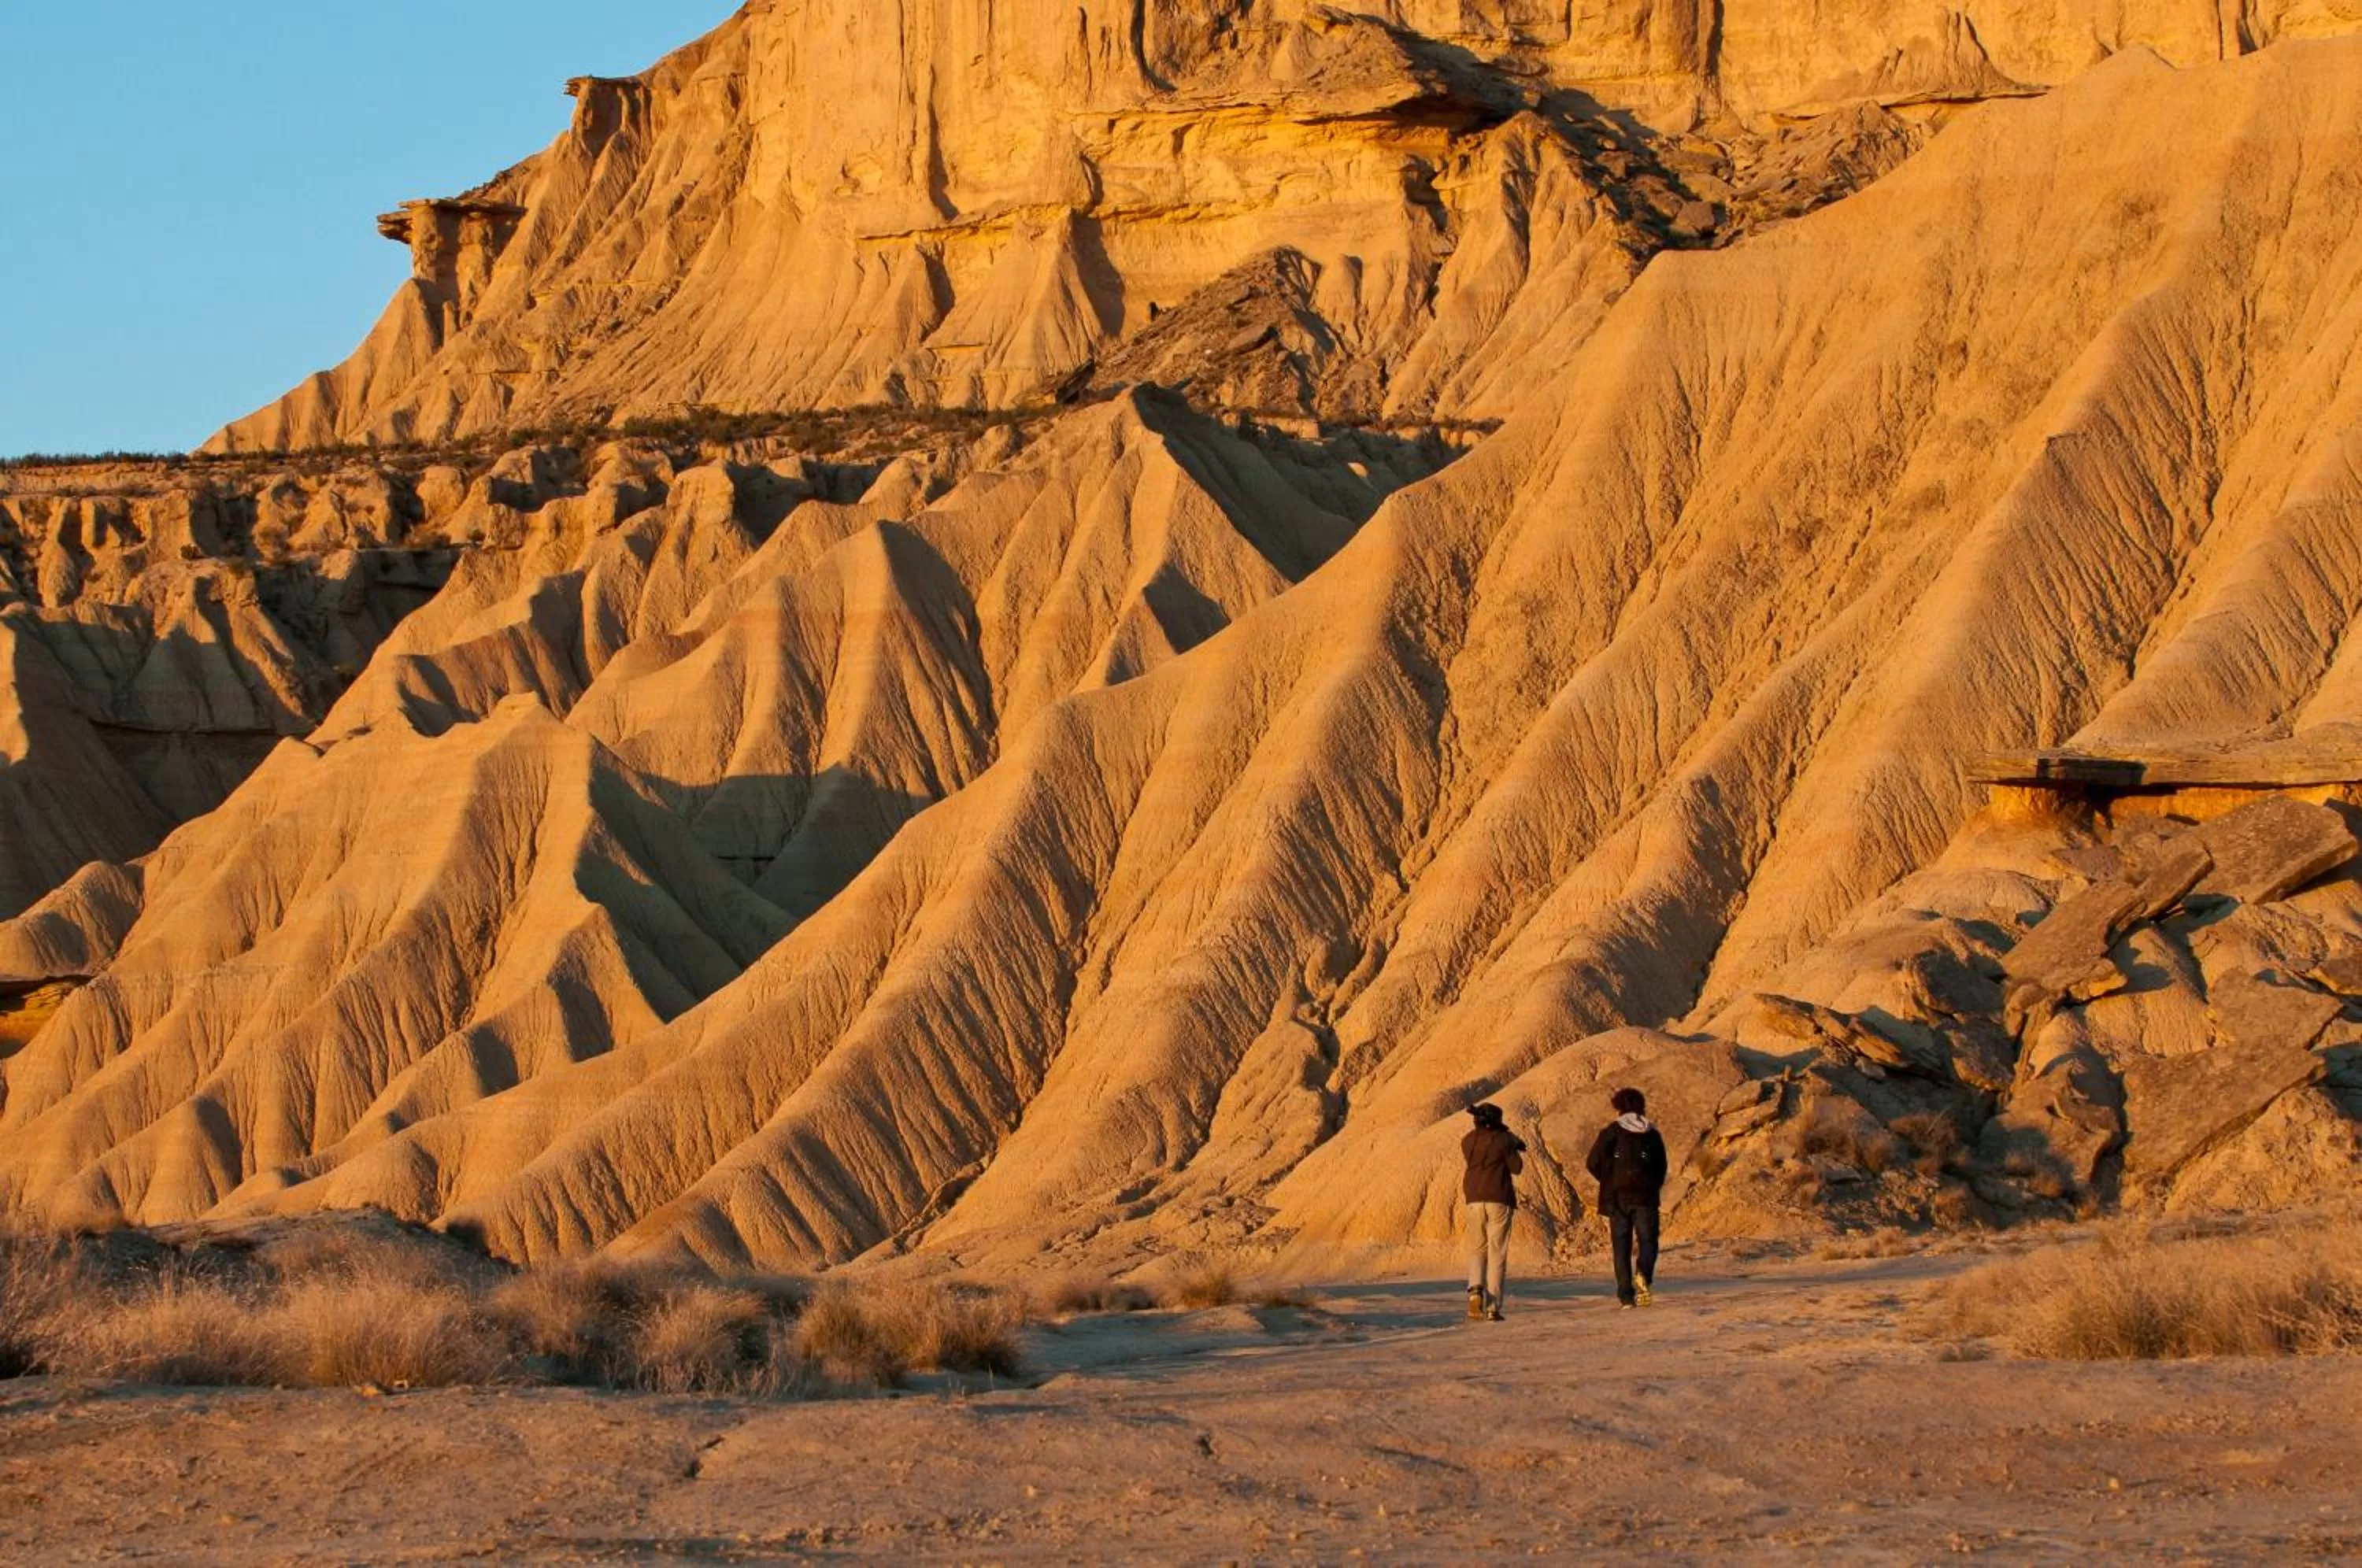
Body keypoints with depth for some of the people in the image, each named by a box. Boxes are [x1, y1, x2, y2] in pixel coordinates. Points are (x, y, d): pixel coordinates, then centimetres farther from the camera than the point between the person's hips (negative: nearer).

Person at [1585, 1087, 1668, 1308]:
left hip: (1617, 1198, -1)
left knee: (1621, 1247, 6)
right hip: (1646, 1198, 1)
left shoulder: (1611, 1132, -1)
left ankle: (1626, 1295, 1)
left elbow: (1593, 1163, -4)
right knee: (1648, 1241, 7)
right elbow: (1661, 1169, 10)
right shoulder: (1652, 1135, 6)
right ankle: (1644, 1274, -23)